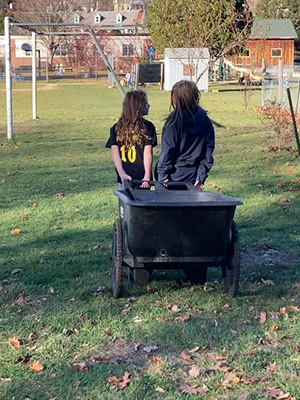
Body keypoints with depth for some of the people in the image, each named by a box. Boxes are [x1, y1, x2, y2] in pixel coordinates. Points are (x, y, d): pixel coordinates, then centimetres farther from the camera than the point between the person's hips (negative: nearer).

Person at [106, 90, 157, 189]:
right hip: (142, 178, -2)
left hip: (123, 178, 2)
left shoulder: (116, 128, 5)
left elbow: (115, 153, -4)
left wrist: (122, 174, -8)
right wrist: (147, 177, -13)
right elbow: (148, 154, -9)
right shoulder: (148, 127, -3)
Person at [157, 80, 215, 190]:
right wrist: (201, 177, 6)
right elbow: (208, 153, 3)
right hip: (193, 177, 5)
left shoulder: (173, 123, -13)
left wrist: (162, 176, -8)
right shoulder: (205, 121, 2)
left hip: (174, 176, -4)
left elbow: (167, 152, -12)